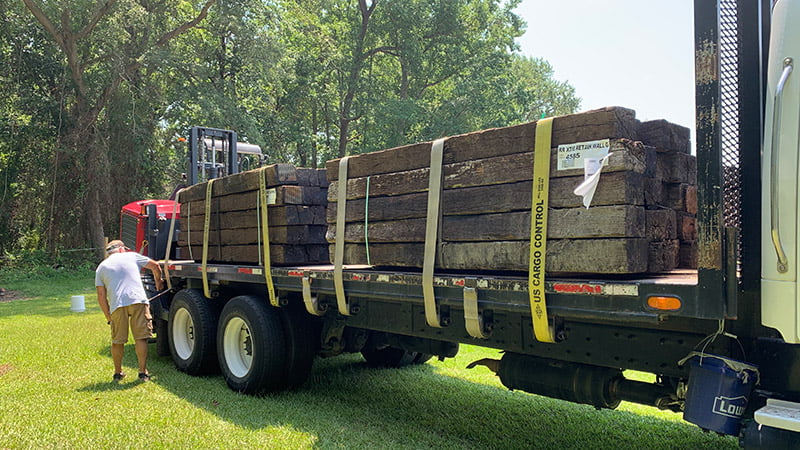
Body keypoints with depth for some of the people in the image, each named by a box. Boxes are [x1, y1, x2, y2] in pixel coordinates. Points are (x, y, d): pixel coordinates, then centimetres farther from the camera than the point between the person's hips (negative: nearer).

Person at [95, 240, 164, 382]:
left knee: (117, 341, 13)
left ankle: (118, 373, 25)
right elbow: (155, 266, 20)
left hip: (117, 305, 2)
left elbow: (101, 296, 14)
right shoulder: (132, 256, 18)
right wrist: (158, 282, 38)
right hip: (138, 301, -1)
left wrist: (109, 317, 19)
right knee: (141, 338, 2)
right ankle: (143, 372, 3)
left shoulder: (101, 267, 20)